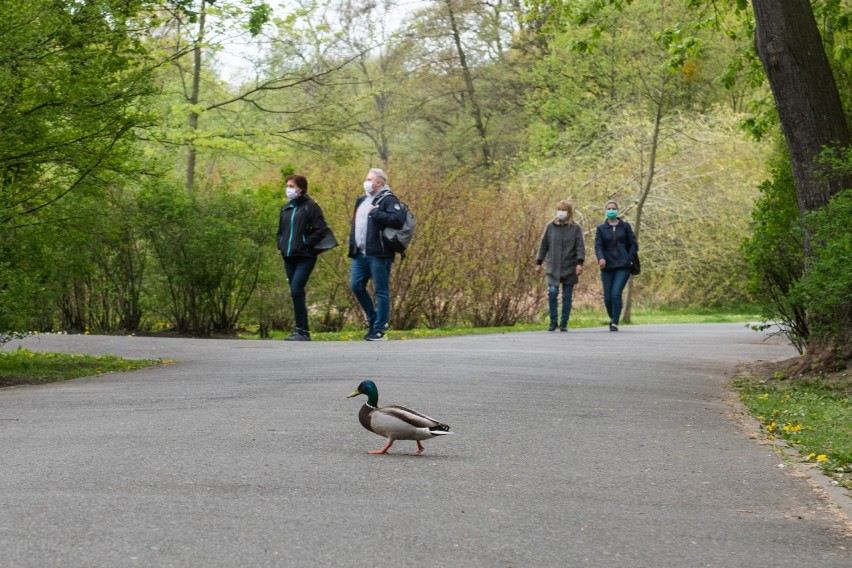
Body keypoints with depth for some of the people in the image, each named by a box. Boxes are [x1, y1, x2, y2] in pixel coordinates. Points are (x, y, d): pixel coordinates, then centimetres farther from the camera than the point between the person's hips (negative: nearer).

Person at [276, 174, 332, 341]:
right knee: (297, 294, 8)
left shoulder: (310, 207, -6)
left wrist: (306, 243, -14)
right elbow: (281, 230, 25)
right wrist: (281, 245, 9)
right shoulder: (286, 208, 15)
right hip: (289, 257, 7)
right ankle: (302, 330, 13)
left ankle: (302, 331, -13)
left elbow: (322, 230, -11)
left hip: (305, 257, -7)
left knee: (296, 291, -16)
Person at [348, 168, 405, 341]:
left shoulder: (388, 200, -5)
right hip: (360, 254, 8)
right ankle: (373, 320, 22)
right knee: (356, 286, 5)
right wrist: (352, 247, 18)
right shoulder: (362, 201, 21)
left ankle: (379, 329, 0)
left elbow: (398, 220, -22)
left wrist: (375, 213, -18)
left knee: (381, 290, -3)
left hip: (378, 254, -8)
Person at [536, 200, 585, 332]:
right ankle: (553, 322, -2)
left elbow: (580, 247, -5)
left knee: (567, 296, 3)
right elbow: (544, 246, 12)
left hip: (569, 268, -1)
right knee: (552, 292, -13)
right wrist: (539, 262, 9)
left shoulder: (576, 228, 1)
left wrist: (580, 263, -17)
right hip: (553, 267, 1)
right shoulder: (550, 226, 6)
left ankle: (564, 324, 12)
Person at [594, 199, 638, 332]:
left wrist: (629, 259, -5)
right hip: (607, 267, 2)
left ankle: (615, 323, -11)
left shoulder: (625, 226, 7)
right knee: (607, 297, 3)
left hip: (623, 267, -2)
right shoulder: (601, 228, 7)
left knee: (616, 294, -16)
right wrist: (601, 258, -23)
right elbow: (598, 245, -5)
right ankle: (612, 318, 30)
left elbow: (633, 244, 8)